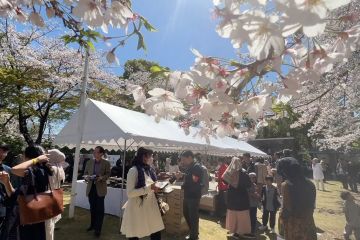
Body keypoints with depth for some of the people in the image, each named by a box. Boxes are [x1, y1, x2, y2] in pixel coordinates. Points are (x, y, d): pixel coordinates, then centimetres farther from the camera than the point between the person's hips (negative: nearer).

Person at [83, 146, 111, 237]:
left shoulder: (106, 163, -5)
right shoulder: (89, 162, 7)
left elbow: (108, 174, -5)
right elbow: (85, 173, 11)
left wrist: (101, 178, -23)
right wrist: (87, 177, -11)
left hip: (100, 188, -4)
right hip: (91, 187, 4)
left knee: (99, 209, 2)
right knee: (92, 208, 16)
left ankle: (98, 229, 12)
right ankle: (93, 224, 34)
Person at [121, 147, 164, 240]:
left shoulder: (150, 170, 7)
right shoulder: (134, 170, -14)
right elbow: (130, 193, -20)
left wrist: (155, 188, 2)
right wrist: (149, 188, -24)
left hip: (151, 207, 6)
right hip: (137, 209, -6)